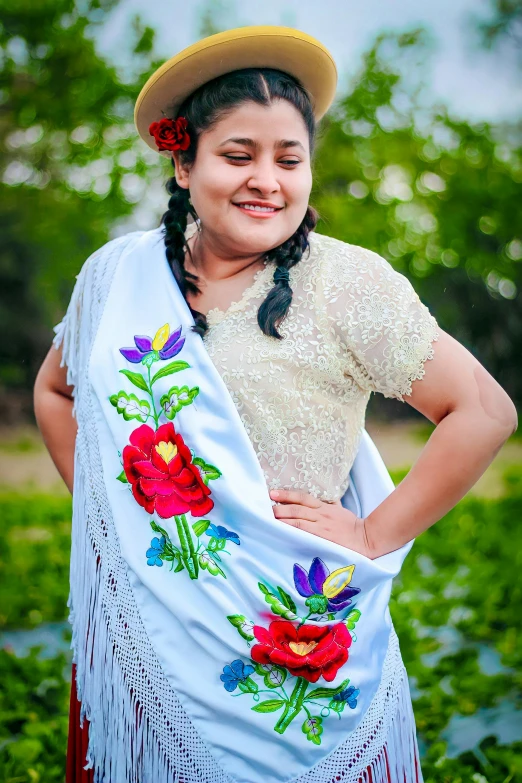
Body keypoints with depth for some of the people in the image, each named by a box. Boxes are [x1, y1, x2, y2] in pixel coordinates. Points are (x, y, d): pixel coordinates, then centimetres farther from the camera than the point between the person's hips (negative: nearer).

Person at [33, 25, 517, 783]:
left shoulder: (348, 282, -11)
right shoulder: (117, 273, 2)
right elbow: (54, 390, 19)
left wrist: (375, 538, -12)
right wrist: (103, 502, 8)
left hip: (291, 644, -3)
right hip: (139, 630, 4)